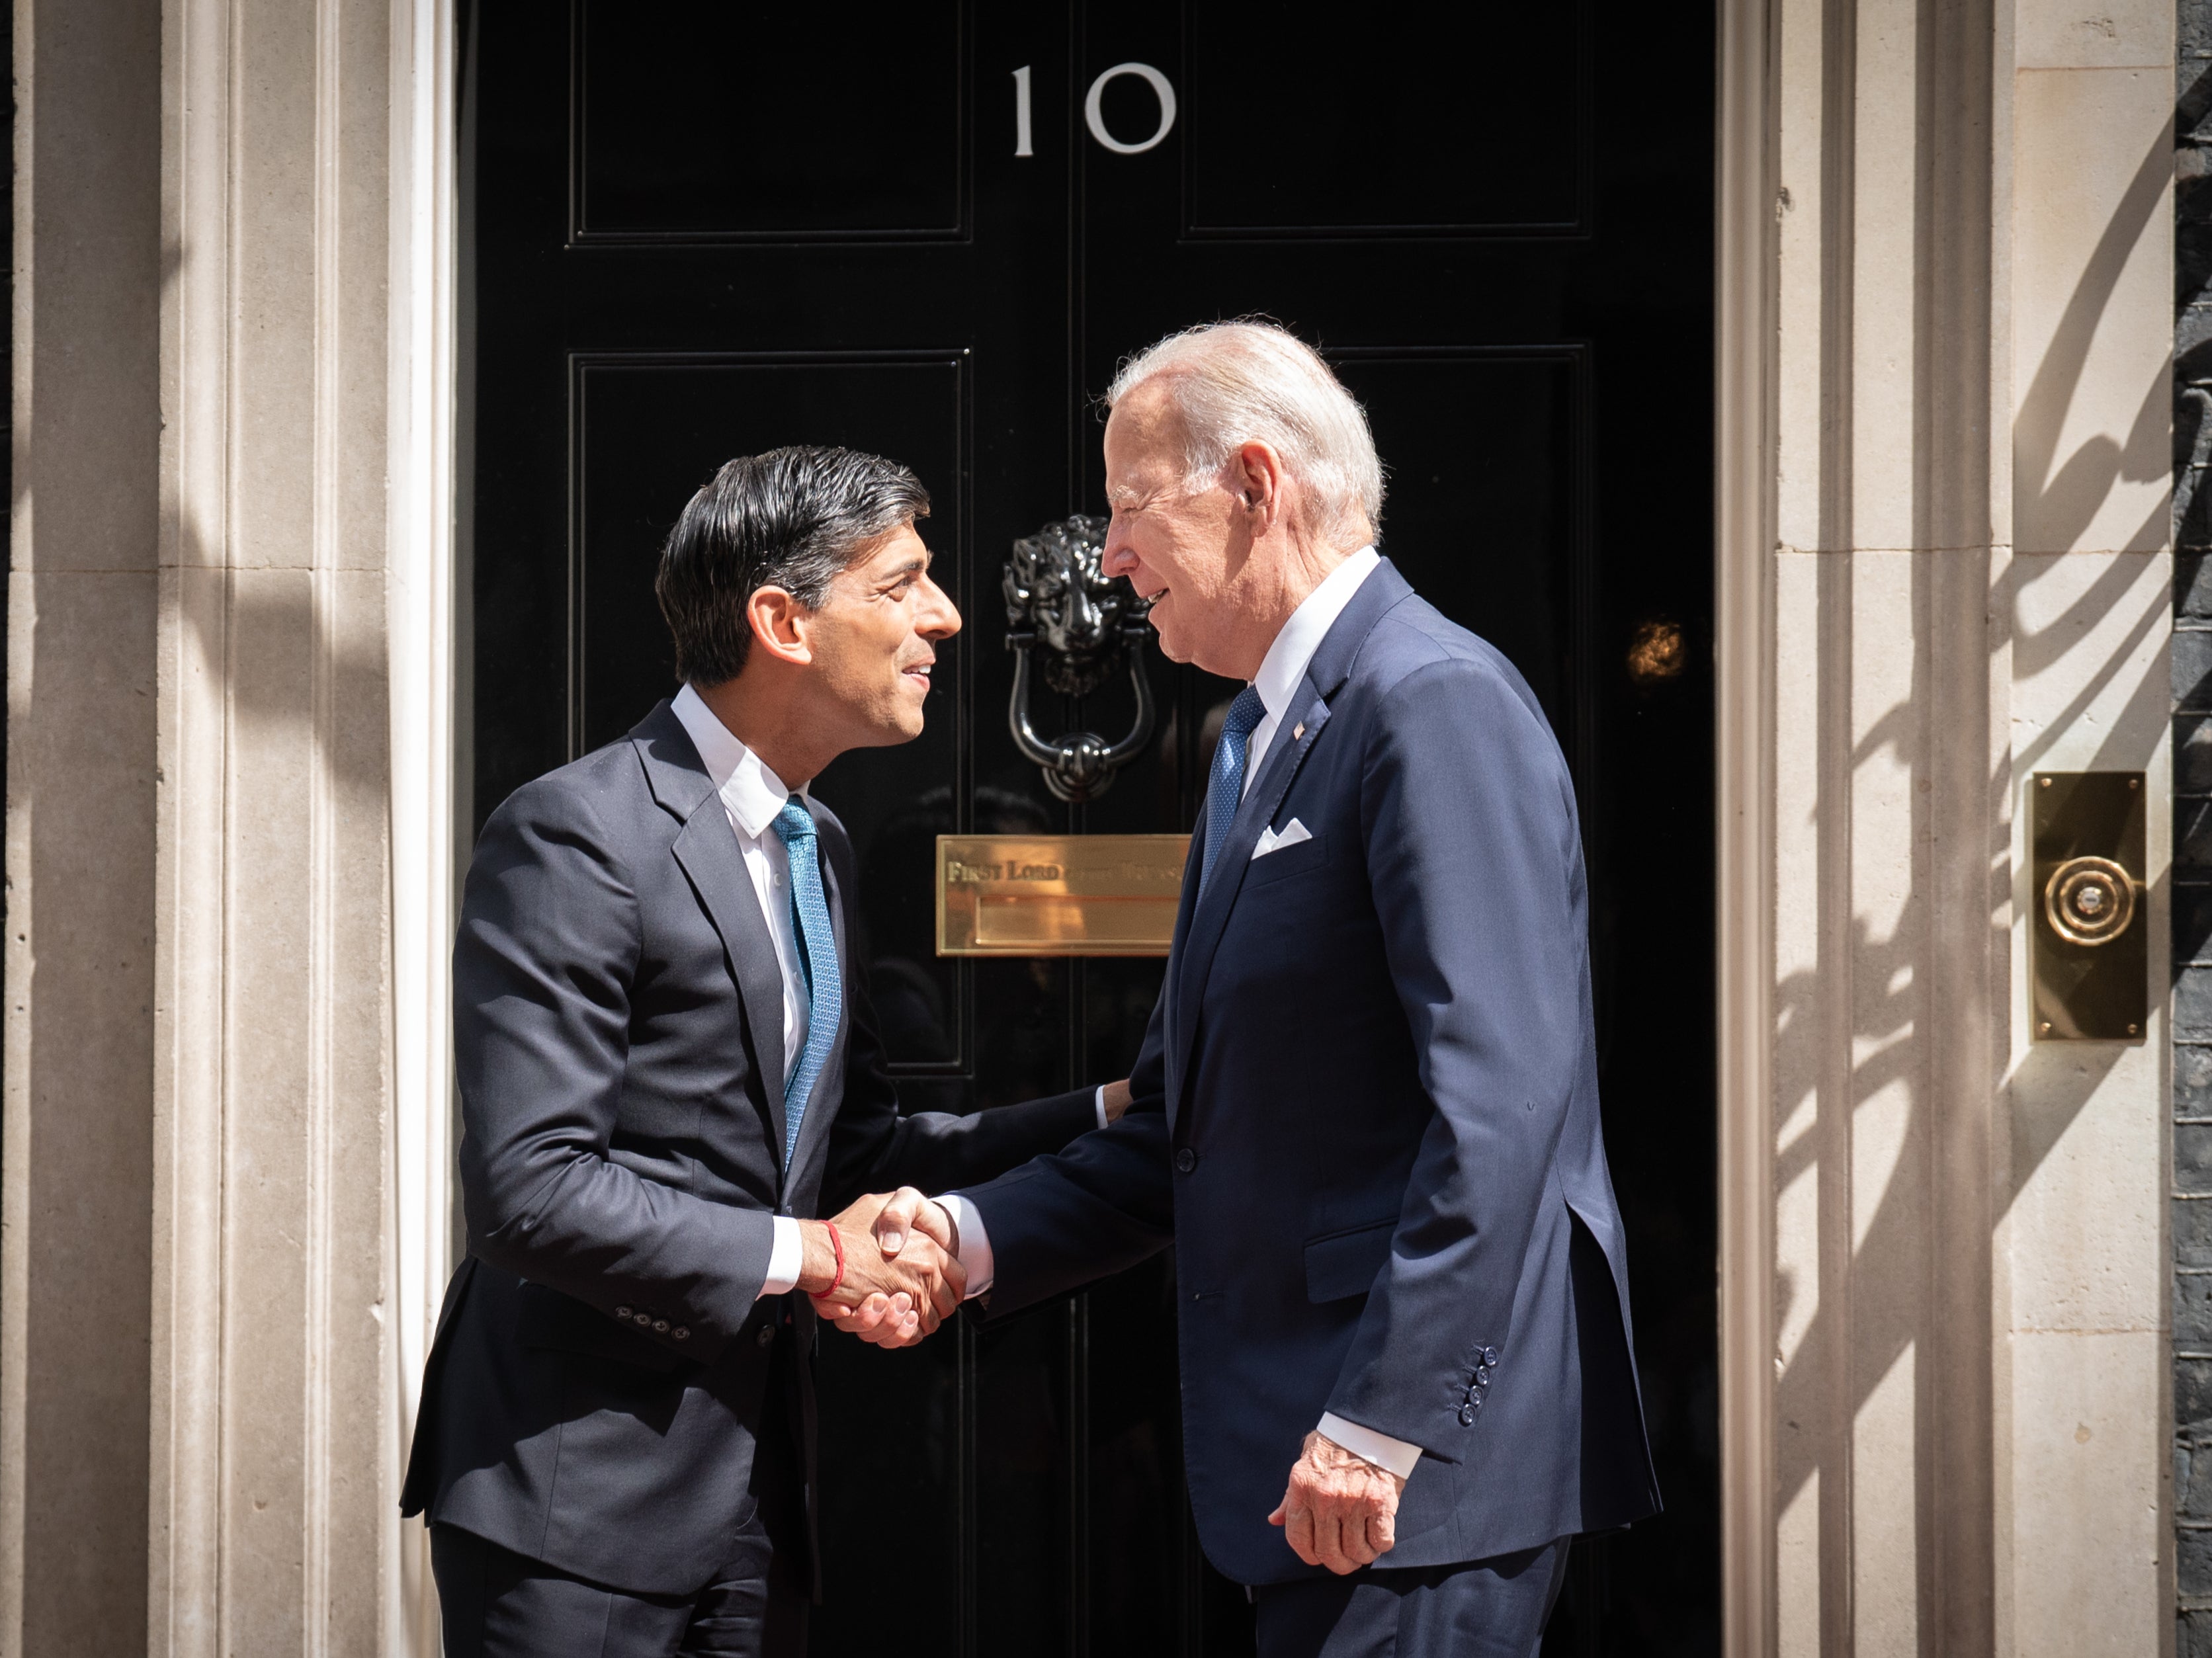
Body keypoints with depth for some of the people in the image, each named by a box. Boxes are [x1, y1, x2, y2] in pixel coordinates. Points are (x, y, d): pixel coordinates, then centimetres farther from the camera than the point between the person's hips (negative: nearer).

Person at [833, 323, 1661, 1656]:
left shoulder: (1437, 704, -13)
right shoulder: (1262, 740, 19)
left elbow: (1502, 1096, -22)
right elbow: (1190, 1124, 21)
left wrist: (1382, 1424, -23)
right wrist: (975, 1240, 7)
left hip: (1425, 1454, -9)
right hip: (1310, 1450, 9)